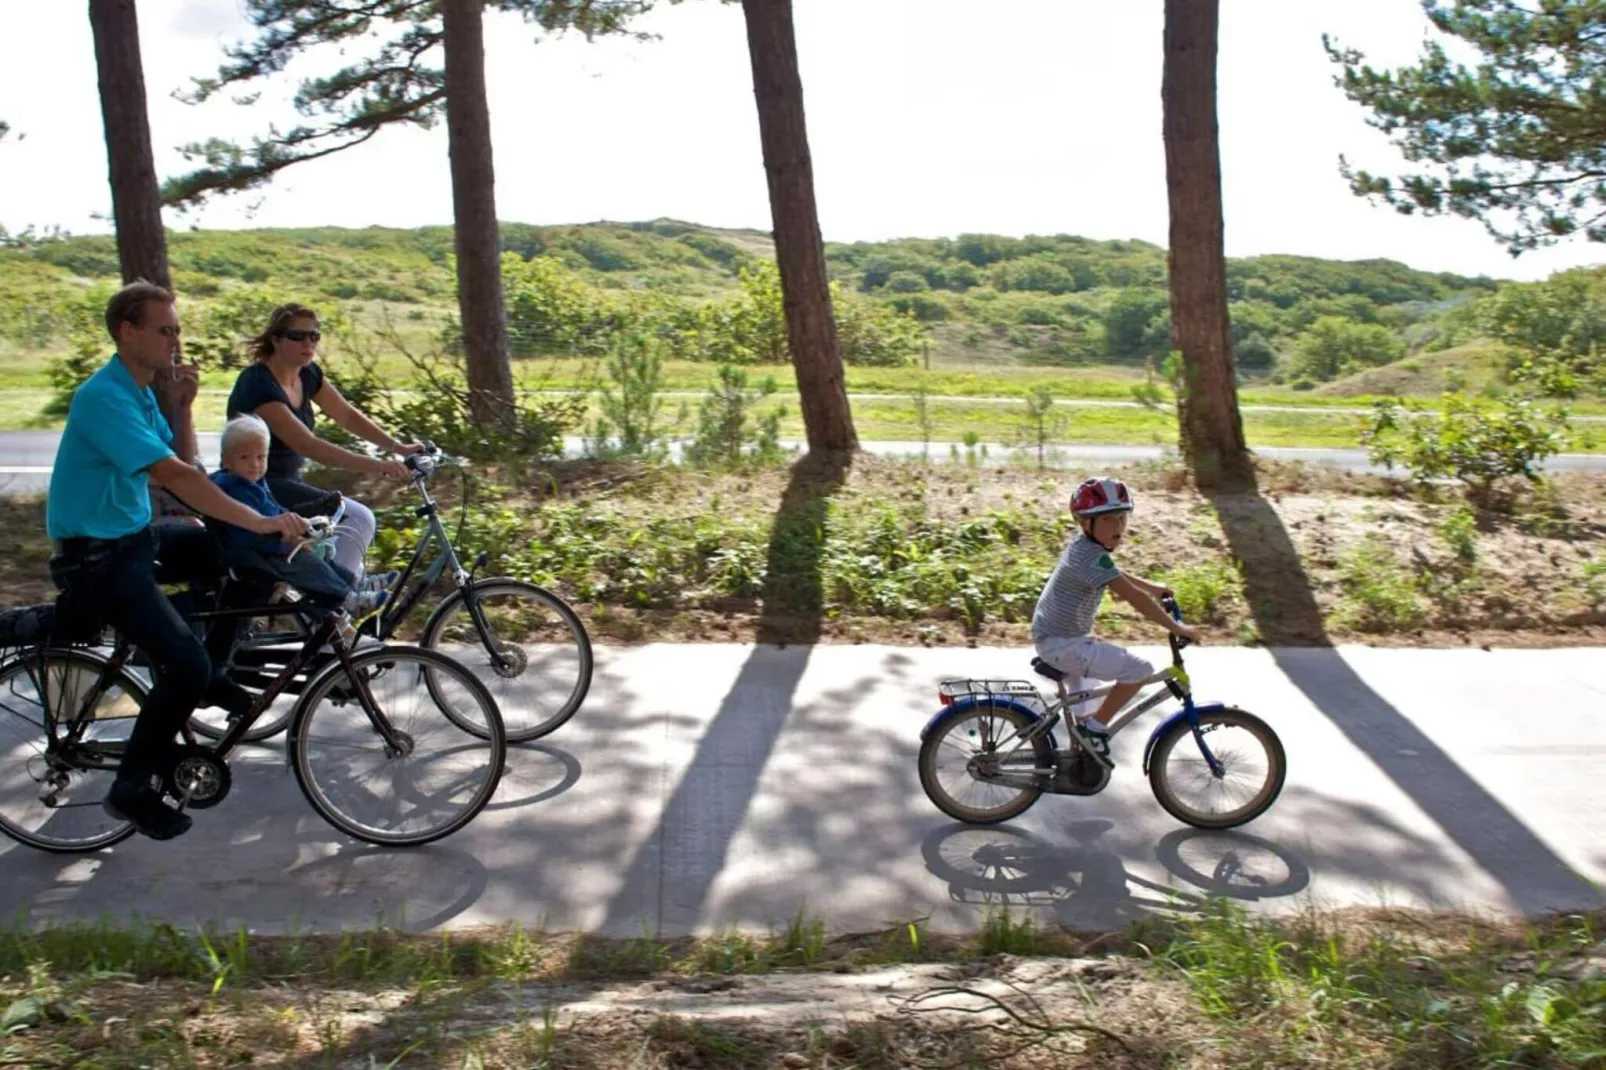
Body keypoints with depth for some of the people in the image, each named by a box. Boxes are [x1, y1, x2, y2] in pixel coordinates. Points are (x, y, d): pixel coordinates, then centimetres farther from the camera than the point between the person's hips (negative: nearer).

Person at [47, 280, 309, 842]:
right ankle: (132, 789, -1)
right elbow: (177, 477, -32)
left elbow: (179, 462, 12)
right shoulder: (104, 397, -23)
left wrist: (184, 404, -2)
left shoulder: (140, 391, 9)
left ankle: (211, 675, 19)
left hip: (135, 538, 10)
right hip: (97, 560, -10)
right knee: (186, 665, -21)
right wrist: (262, 522, -34)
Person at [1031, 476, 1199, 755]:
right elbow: (1133, 596, -27)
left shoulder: (1083, 546, 8)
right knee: (1140, 670, -13)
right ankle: (1095, 728, -1)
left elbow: (1116, 576, 28)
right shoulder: (1093, 556, -23)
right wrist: (1176, 627, -22)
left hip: (1053, 638, 11)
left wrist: (1154, 587, 32)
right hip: (1063, 644, -11)